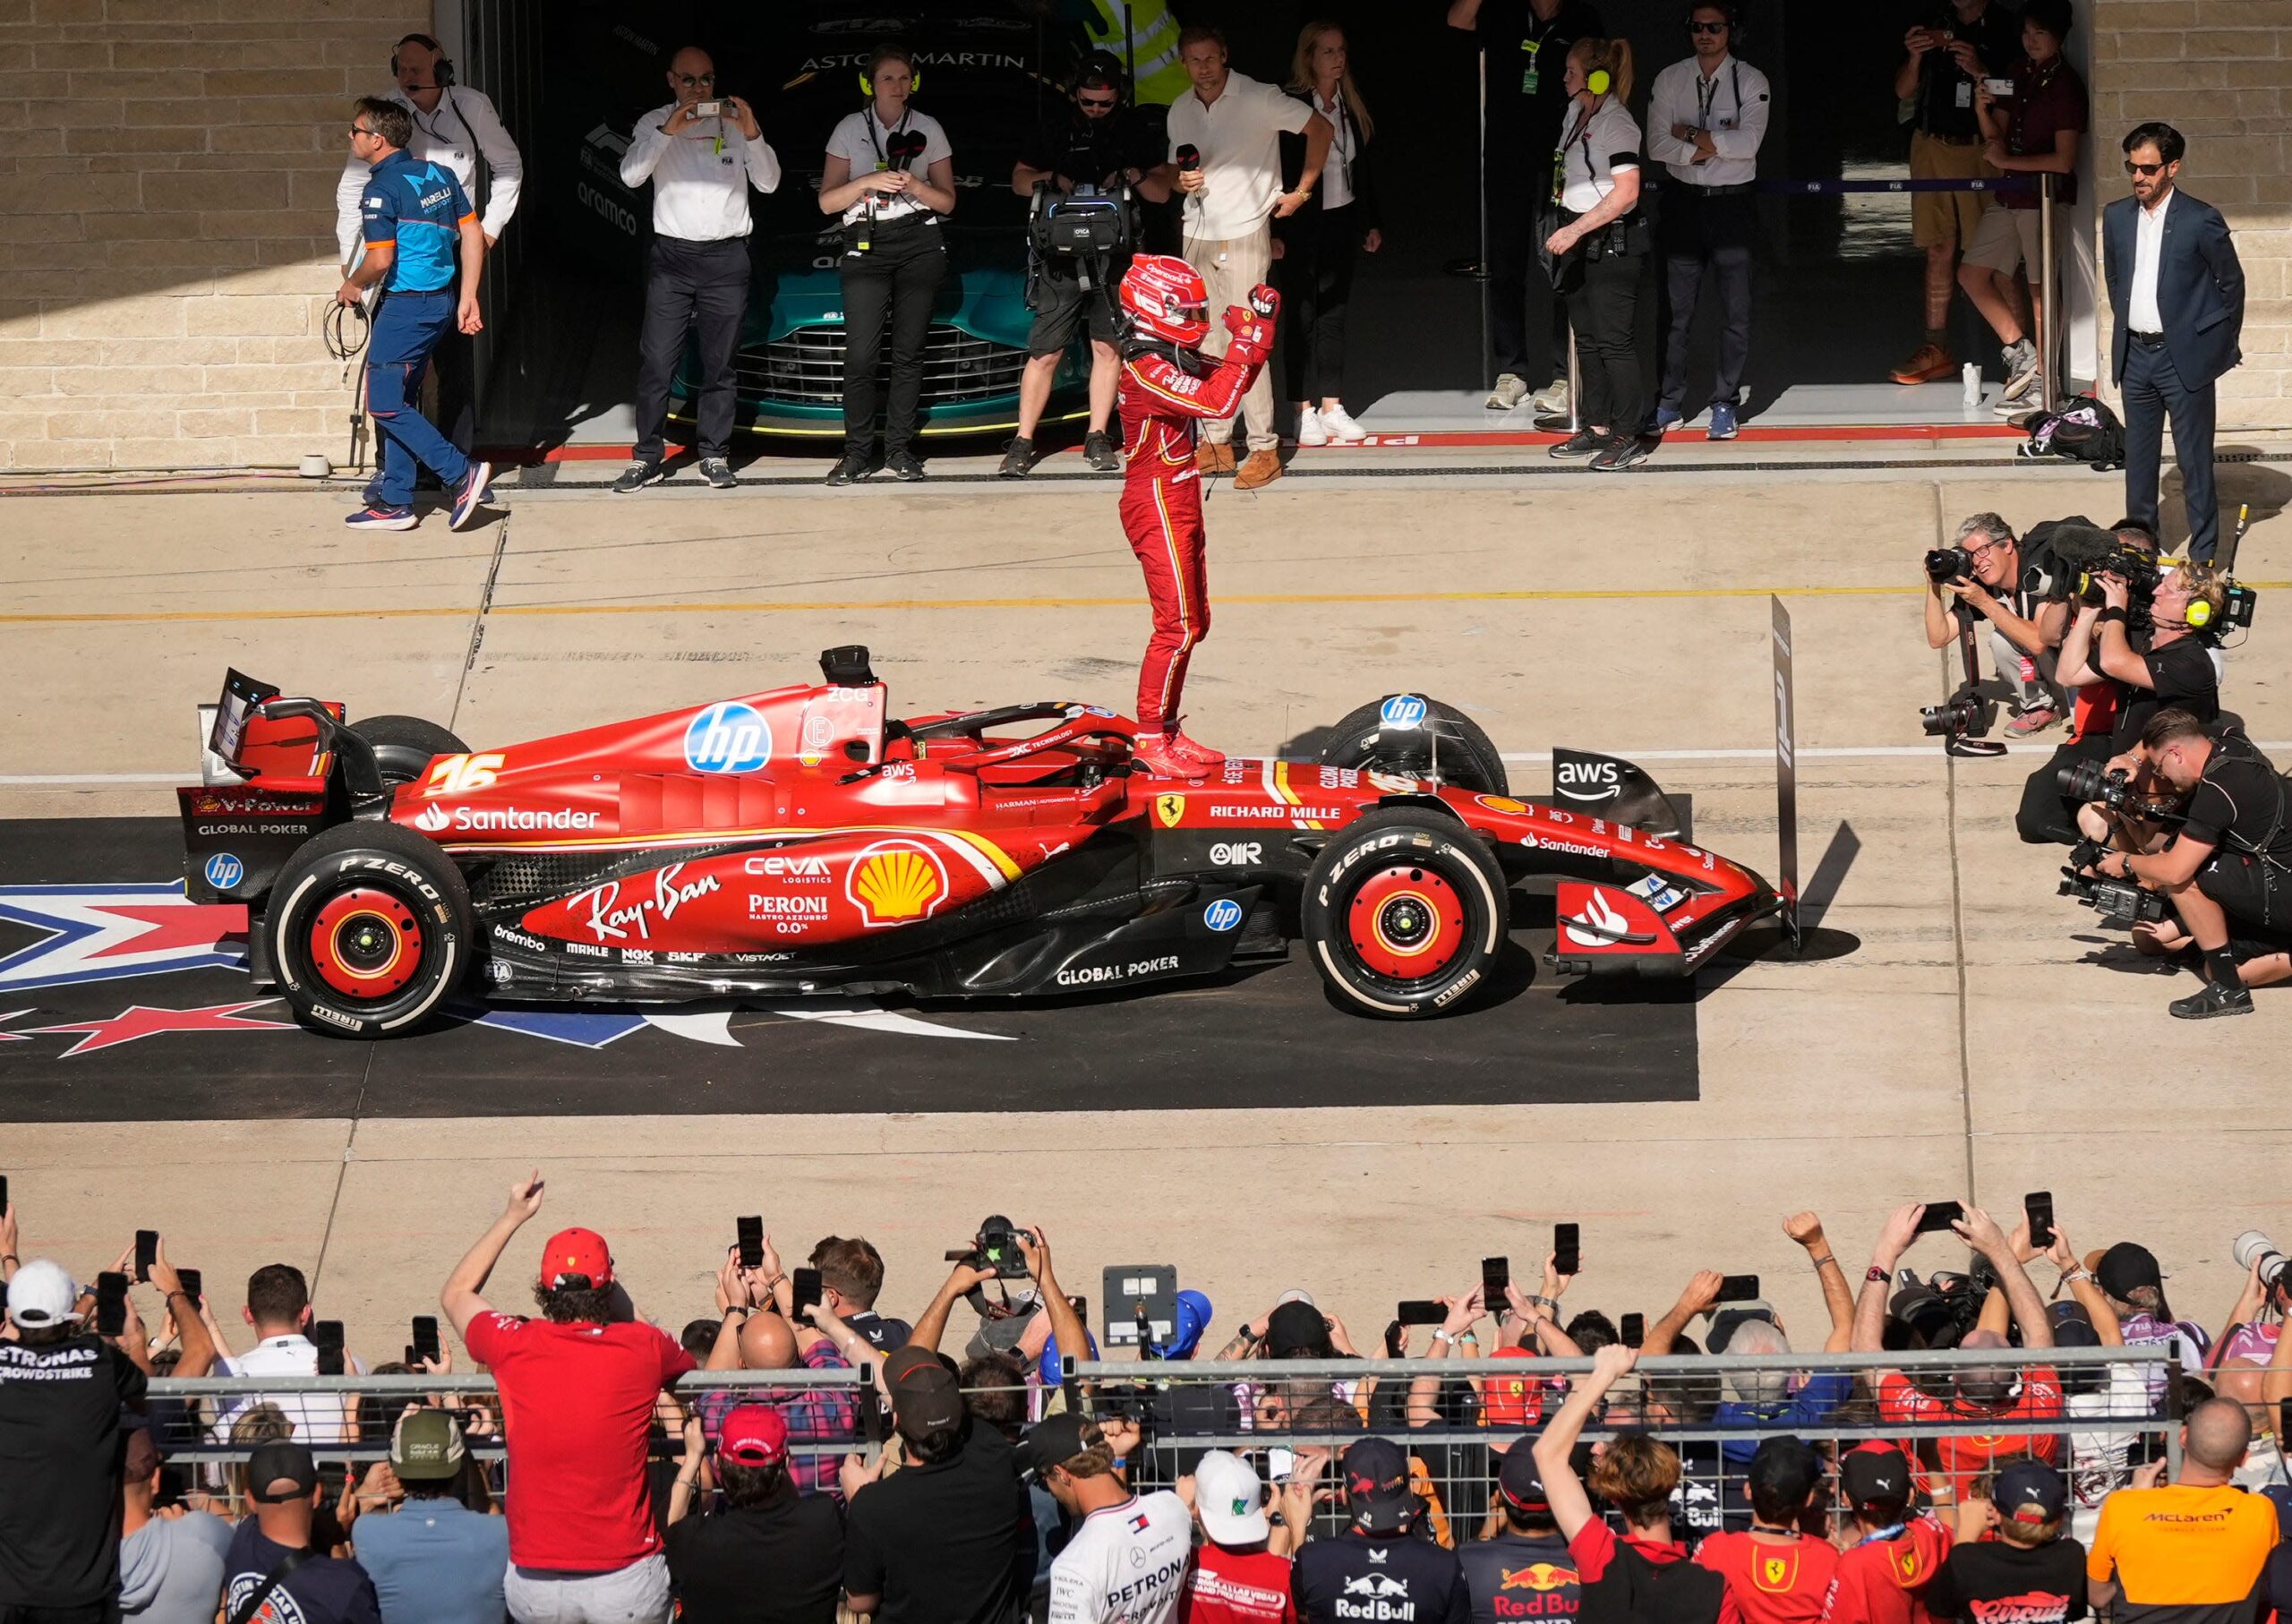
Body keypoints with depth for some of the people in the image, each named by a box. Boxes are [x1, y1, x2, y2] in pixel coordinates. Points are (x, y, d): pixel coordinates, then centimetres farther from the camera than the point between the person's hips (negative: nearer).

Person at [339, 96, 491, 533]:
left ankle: (461, 474, -7)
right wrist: (467, 297, 12)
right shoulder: (438, 175, 9)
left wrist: (351, 286, -1)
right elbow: (473, 234, 9)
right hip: (442, 301, 9)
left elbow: (380, 260, -21)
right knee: (400, 401, 14)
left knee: (385, 404, -2)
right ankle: (395, 502, 15)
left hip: (407, 307, -9)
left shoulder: (381, 190, -15)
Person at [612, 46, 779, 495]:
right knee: (656, 364, -5)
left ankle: (715, 456, 10)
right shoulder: (655, 123, 6)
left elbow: (769, 183, 3)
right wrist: (668, 132, -21)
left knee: (719, 364, 4)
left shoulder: (735, 122, 9)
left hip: (727, 257, 1)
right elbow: (630, 175, -9)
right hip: (671, 256, -1)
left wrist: (752, 136, -13)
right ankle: (649, 458, -2)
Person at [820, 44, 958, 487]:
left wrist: (916, 186, -9)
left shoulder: (928, 130, 10)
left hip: (920, 245, 1)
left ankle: (899, 449, 5)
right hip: (866, 246, -1)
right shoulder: (850, 130, 7)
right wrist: (869, 181, -12)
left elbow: (947, 201, 11)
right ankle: (858, 453, -5)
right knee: (861, 352, -11)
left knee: (909, 351, 0)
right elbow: (827, 201, 4)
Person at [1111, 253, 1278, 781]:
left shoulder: (1174, 359, 10)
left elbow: (1237, 378, 16)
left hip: (1179, 507, 10)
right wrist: (1246, 340, -22)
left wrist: (1259, 332, 0)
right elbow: (1218, 402, -29)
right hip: (1157, 506, -10)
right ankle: (1149, 741, -5)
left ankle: (1165, 732, 21)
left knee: (1192, 623, 14)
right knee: (1177, 628, -10)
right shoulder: (1147, 370, -20)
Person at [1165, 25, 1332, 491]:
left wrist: (1301, 192, -3)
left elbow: (1320, 129, -3)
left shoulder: (1258, 99, -8)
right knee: (1205, 345, 7)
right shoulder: (1180, 111, 10)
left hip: (1244, 234, -6)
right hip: (1198, 237, 6)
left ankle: (1265, 451, -6)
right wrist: (1184, 181, -2)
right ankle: (1216, 443, 14)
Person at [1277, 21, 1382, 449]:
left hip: (1341, 222, 5)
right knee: (1302, 319, 0)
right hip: (1301, 226, -5)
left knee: (1334, 317, 9)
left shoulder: (1351, 108, 7)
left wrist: (1372, 222, 13)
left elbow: (1363, 169, 15)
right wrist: (1274, 232, -16)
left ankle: (1332, 407, 14)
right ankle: (1305, 412, 4)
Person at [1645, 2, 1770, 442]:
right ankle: (1669, 403, 10)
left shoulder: (1751, 82, -2)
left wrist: (1691, 134, -11)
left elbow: (1748, 141, -15)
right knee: (1676, 309, 3)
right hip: (1684, 203, 2)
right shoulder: (1669, 80, 4)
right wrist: (1712, 145, -14)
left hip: (1732, 203, -2)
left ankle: (1725, 404, 5)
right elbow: (1657, 145, -4)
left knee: (1735, 310, -1)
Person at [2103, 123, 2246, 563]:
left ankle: (2203, 555, 6)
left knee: (2194, 461, -1)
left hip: (2184, 357, -5)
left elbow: (2231, 282, -1)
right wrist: (2127, 326, 15)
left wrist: (2221, 344, 3)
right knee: (2139, 459, 13)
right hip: (2135, 356, 5)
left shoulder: (2201, 221, -10)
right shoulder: (2116, 217, 5)